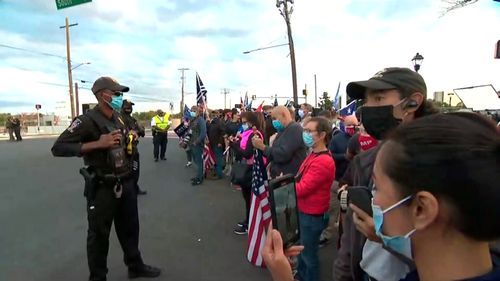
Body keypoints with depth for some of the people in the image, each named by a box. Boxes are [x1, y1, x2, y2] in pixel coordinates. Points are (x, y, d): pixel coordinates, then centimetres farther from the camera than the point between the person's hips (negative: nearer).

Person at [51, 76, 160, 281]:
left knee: (130, 229, 20)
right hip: (102, 187, -7)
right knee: (99, 235, 10)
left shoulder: (119, 118, 8)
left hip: (125, 183, 7)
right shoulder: (87, 120, -16)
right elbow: (58, 148, -24)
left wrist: (131, 136, 6)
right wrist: (97, 144, -30)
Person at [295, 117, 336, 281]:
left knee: (308, 254, 10)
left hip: (312, 215, -10)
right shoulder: (314, 155, 5)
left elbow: (301, 189, -27)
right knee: (302, 249, 26)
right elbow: (301, 181, 12)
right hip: (304, 210, 10)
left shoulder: (322, 162, -28)